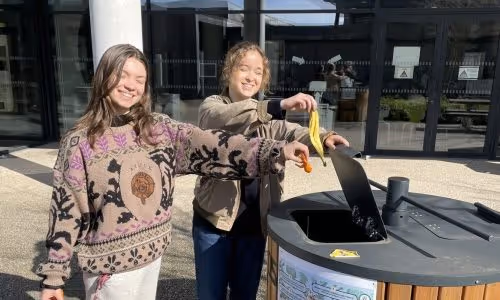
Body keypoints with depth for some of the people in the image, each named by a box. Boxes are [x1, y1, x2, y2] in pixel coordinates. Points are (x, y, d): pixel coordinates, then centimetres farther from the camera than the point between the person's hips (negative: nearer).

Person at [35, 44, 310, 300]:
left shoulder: (159, 129, -3)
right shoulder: (79, 143, -11)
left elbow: (213, 147, -12)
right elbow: (67, 211, -8)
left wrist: (277, 151, -21)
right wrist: (54, 275, -5)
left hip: (152, 256, 4)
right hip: (109, 265, -3)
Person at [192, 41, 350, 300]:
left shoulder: (267, 118, 9)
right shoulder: (212, 106, -5)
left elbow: (292, 133, -6)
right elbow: (228, 119, -28)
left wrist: (323, 138, -28)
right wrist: (280, 105, -40)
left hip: (254, 221, 4)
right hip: (215, 218, -4)